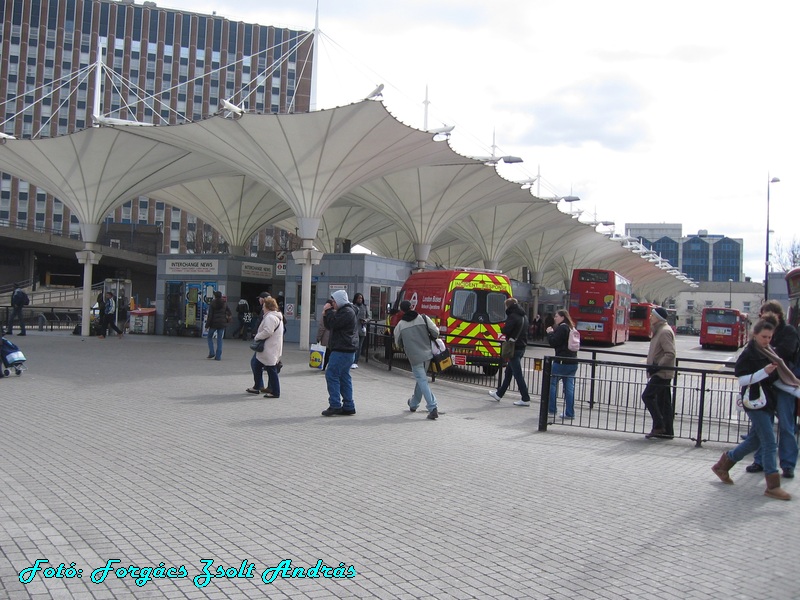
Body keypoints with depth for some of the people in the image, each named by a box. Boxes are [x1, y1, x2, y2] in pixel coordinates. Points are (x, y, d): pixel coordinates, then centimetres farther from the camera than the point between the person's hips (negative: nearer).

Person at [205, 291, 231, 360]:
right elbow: (229, 312, 8)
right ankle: (218, 356, 2)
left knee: (210, 337, 15)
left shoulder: (212, 304, -7)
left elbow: (210, 315, -8)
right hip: (222, 323, 3)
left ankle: (211, 352, 2)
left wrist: (207, 325, -5)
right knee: (220, 339, 6)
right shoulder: (224, 303, 2)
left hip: (214, 323, -3)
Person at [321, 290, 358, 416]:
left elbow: (334, 323, -20)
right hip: (344, 349, 11)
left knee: (331, 375, -11)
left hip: (342, 350, -11)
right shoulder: (343, 311, 21)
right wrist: (326, 315, 5)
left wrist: (328, 311, -7)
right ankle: (348, 406, 11)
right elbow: (329, 325, 21)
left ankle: (335, 405, -12)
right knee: (344, 377, 10)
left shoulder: (347, 312, -12)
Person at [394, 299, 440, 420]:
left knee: (422, 381, -2)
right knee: (421, 379, 20)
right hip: (427, 354, 4)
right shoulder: (423, 318, -3)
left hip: (414, 358, -4)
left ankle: (432, 408, -14)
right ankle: (413, 403, 37)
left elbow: (398, 344, 7)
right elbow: (435, 332, -4)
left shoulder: (400, 326, -3)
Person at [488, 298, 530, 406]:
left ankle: (525, 399, -6)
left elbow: (506, 330, -23)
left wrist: (502, 329, -1)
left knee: (518, 374, -6)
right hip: (522, 347, 9)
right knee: (508, 372, 18)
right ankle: (499, 394, 29)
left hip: (514, 348, -9)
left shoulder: (513, 316, -14)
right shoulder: (524, 316, 14)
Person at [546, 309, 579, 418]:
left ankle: (551, 409, 3)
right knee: (569, 387, 7)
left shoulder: (562, 328, -10)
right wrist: (552, 332, 13)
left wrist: (550, 333, 2)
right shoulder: (572, 328, 17)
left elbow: (553, 342, -14)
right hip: (572, 362, 8)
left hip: (562, 361, -8)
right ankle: (570, 413, 6)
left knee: (552, 383, 3)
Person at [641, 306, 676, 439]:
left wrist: (657, 366, -23)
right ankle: (667, 431, 13)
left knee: (647, 396, -11)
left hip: (662, 372, -10)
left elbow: (670, 354, -22)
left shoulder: (664, 331, -15)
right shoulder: (659, 330, 16)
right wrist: (654, 366, 15)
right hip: (662, 372, 10)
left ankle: (658, 426, -8)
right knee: (663, 401, 10)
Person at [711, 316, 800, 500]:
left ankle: (723, 464, 28)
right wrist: (764, 372, -24)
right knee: (770, 442, -9)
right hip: (755, 402, -8)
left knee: (755, 440, 14)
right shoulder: (748, 354, -11)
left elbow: (777, 380, 15)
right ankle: (773, 486, -4)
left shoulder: (769, 354, 12)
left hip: (768, 402, 8)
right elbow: (742, 380, -15)